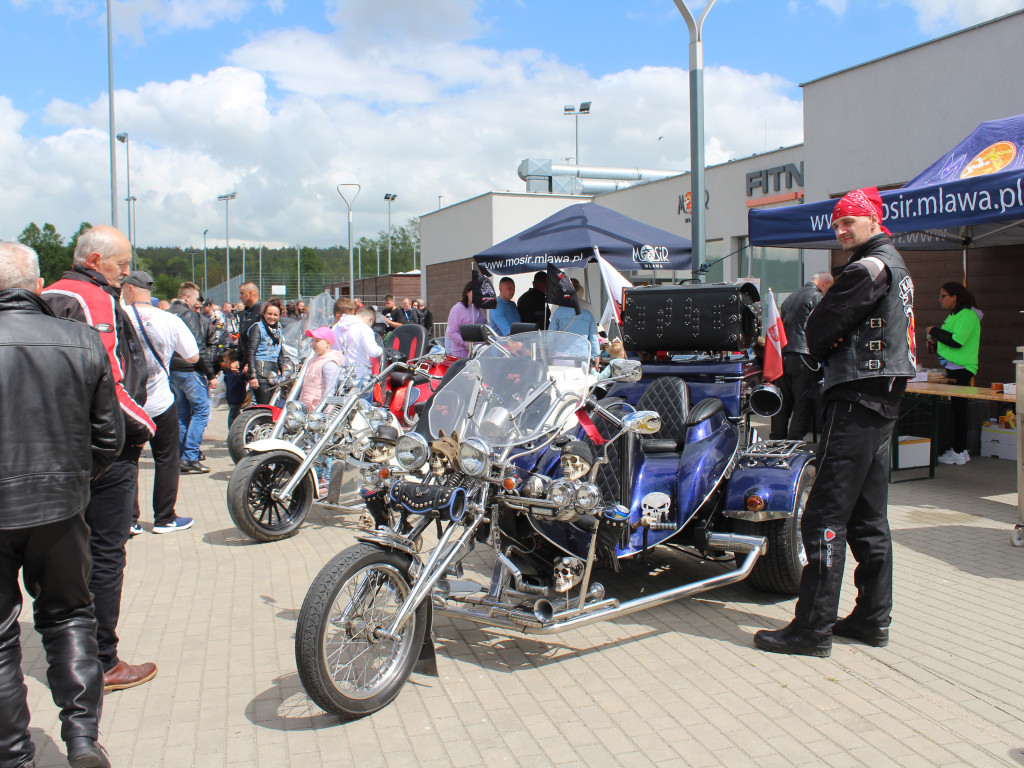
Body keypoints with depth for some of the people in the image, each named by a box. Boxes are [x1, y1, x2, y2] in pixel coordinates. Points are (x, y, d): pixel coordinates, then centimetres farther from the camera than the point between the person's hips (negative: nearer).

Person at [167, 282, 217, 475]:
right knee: (201, 411, -5)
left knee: (182, 414, 14)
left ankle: (179, 457, 15)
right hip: (190, 370, -9)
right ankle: (190, 457, -10)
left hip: (172, 371, 9)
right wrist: (210, 374, -13)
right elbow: (198, 347, -16)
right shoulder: (189, 315, -12)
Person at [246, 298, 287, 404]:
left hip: (273, 372, 7)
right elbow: (251, 353, -9)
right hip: (261, 372, -7)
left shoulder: (278, 329, 19)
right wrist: (252, 375, -17)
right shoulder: (257, 328, -2)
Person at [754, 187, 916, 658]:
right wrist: (837, 348, 3)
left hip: (855, 398, -11)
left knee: (826, 517, -10)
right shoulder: (895, 266, 19)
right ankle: (873, 618, 21)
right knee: (868, 516, 14)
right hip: (884, 401, 11)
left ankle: (813, 628, -7)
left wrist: (824, 350, 7)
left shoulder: (869, 269, -13)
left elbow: (818, 330, -13)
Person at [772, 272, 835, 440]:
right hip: (803, 356, -8)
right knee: (802, 407, -3)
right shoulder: (817, 297, -5)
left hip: (783, 355, 8)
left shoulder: (790, 297, 20)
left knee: (782, 406, 12)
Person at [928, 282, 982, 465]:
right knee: (956, 409, 12)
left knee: (958, 409, -6)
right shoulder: (955, 315, 18)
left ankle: (959, 452, -2)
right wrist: (936, 343, 10)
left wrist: (935, 331, -12)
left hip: (960, 369, -10)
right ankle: (959, 449, 17)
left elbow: (957, 340, -23)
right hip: (953, 368, 10)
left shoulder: (966, 315, -13)